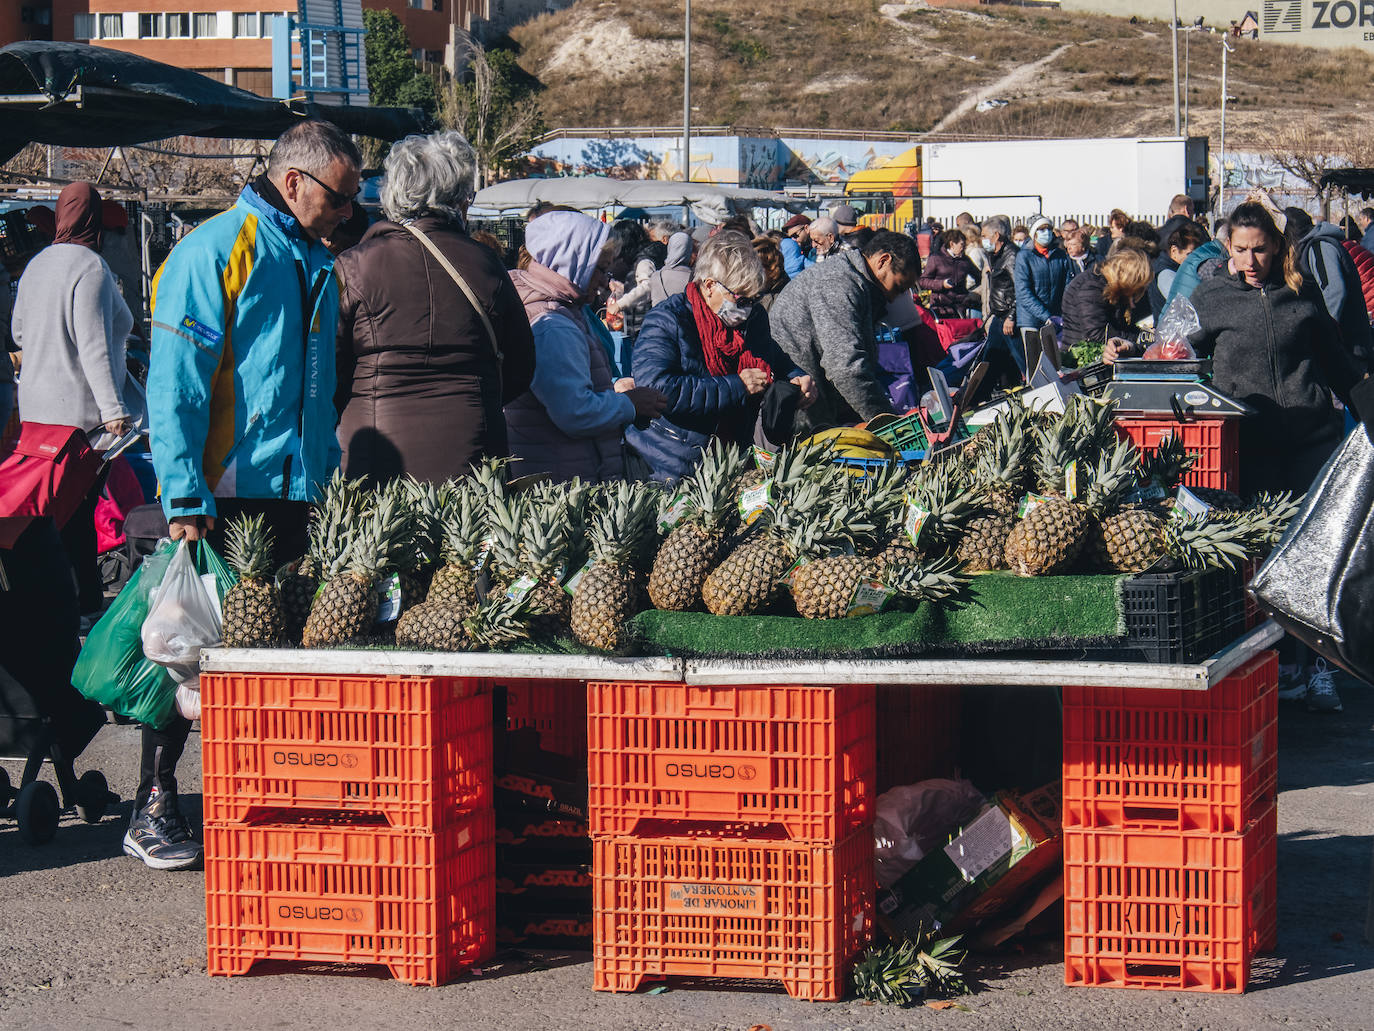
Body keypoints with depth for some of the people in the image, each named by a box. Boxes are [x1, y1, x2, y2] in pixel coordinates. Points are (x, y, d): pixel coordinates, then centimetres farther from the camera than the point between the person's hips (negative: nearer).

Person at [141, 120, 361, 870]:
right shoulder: (213, 253, -9)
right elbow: (174, 386, -13)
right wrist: (185, 497, -19)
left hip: (290, 497, 7)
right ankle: (153, 809, 6)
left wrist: (327, 478, 15)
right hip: (219, 496, -7)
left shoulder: (315, 265, 15)